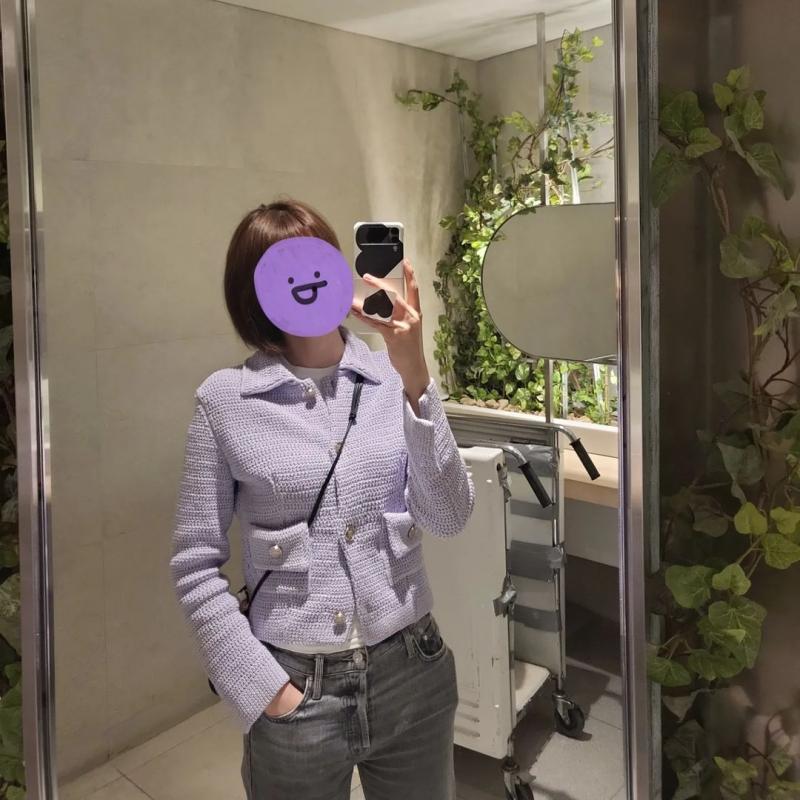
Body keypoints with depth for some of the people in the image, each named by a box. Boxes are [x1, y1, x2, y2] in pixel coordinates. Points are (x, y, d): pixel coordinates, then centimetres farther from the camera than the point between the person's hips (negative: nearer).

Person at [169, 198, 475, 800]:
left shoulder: (395, 378, -3)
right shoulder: (225, 399, -7)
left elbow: (448, 518, -12)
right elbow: (196, 565, -3)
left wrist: (415, 377, -20)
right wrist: (263, 688, -8)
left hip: (413, 672, 2)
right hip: (293, 688, -2)